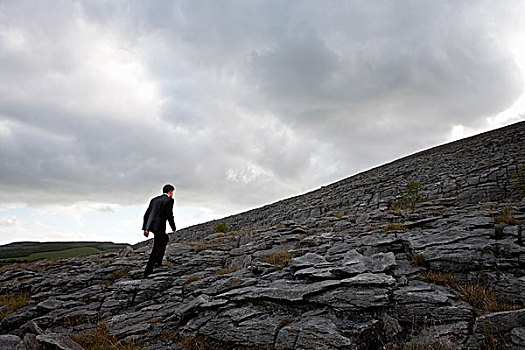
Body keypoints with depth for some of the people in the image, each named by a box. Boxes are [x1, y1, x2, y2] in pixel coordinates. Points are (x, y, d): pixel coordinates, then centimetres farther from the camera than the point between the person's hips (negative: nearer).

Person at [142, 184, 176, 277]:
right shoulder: (169, 200, -4)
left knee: (165, 239, 28)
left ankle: (158, 261, 28)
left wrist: (145, 228, 18)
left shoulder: (154, 199, 17)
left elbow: (146, 214, 16)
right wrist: (174, 228, 1)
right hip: (159, 226, -8)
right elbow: (169, 215, -11)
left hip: (150, 225, 8)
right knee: (157, 248, -1)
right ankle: (148, 271, -4)